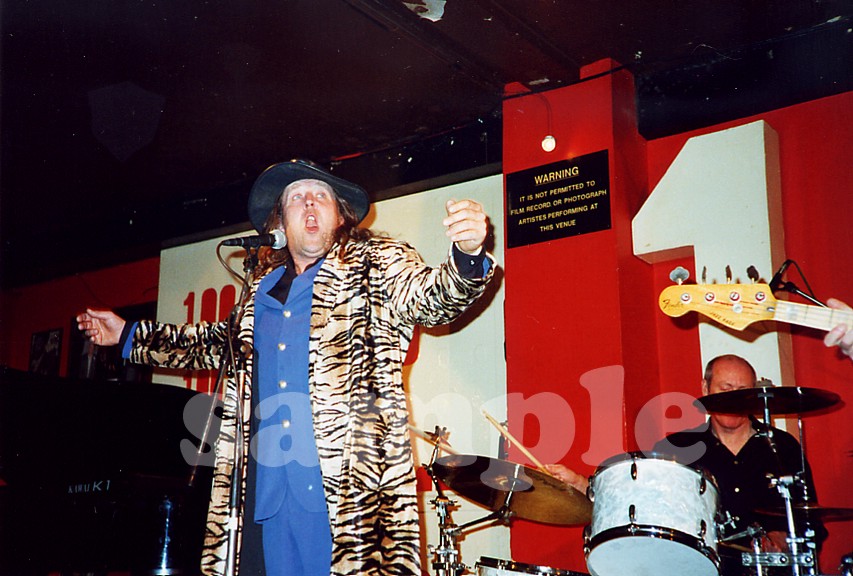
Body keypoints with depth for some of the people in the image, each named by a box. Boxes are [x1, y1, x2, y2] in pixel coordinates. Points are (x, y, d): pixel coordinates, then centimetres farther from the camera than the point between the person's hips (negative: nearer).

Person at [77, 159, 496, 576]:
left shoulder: (376, 264, 5)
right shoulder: (264, 282, 18)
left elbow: (428, 296, -12)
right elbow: (223, 343, 31)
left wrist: (466, 257, -34)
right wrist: (129, 334, 34)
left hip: (347, 485, -4)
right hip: (264, 489, 5)